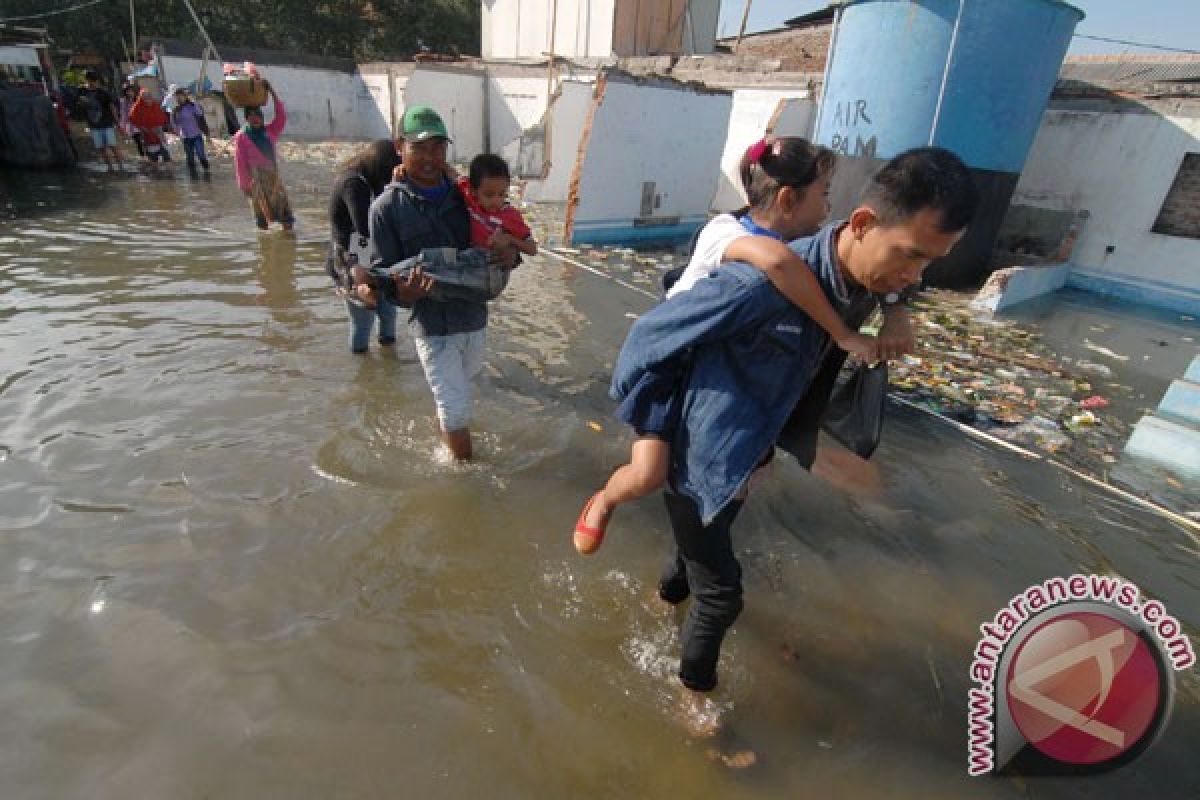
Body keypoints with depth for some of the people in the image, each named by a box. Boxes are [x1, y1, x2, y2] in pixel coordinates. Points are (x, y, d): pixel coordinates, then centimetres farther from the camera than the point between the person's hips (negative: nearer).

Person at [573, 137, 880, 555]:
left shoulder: (802, 244, -5)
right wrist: (842, 334, -45)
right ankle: (603, 502, 20)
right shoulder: (725, 231, -29)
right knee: (648, 476, -16)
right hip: (673, 364, -7)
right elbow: (776, 259, -50)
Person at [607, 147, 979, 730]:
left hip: (740, 458, 8)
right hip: (698, 458, -8)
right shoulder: (764, 283, -34)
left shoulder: (855, 286, -7)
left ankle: (671, 590, 64)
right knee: (721, 594, 6)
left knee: (705, 546, 32)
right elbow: (651, 333, -23)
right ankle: (695, 685, 35)